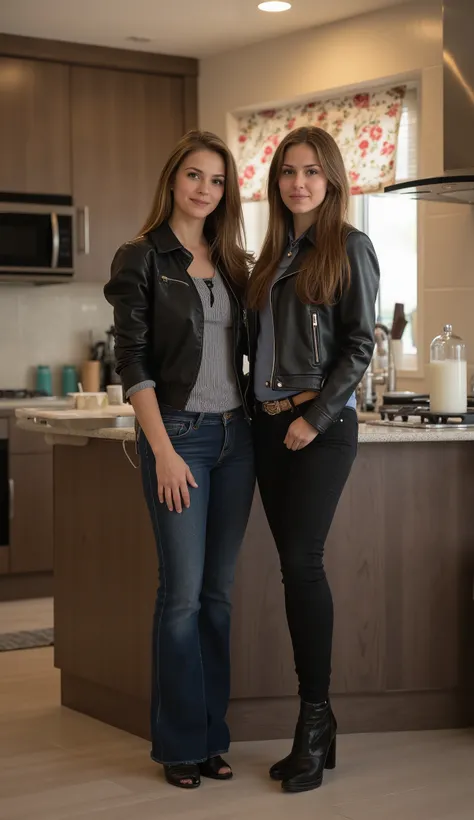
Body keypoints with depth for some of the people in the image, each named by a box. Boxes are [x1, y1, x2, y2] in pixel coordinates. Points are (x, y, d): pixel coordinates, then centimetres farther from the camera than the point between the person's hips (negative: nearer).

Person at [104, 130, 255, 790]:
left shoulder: (234, 263, 13)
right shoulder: (141, 259, -2)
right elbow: (133, 363, -8)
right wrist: (164, 452, -14)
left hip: (237, 436, 5)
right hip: (179, 435, -5)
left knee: (219, 591, 9)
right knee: (183, 592, -4)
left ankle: (213, 735, 18)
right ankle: (180, 743, 9)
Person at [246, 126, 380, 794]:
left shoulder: (350, 248, -1)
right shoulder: (273, 256, 17)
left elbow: (360, 343, -7)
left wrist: (315, 417, -13)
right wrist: (261, 408, 7)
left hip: (323, 425, -6)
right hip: (269, 424, 6)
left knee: (302, 561, -12)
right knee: (297, 565, 5)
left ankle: (315, 715, -2)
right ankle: (316, 729, 10)